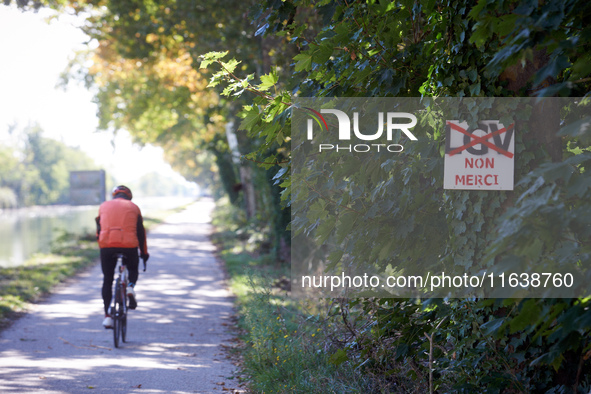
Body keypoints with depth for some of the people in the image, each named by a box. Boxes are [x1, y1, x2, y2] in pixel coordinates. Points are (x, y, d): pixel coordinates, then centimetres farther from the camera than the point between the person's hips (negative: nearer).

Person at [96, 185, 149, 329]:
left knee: (107, 280, 13)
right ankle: (130, 287, -5)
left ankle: (108, 316, 6)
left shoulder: (104, 206, 20)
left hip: (107, 246, 1)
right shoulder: (133, 207, 16)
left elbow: (99, 229, 20)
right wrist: (144, 253, 24)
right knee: (133, 270, 27)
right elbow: (140, 232, 17)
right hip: (129, 245, -1)